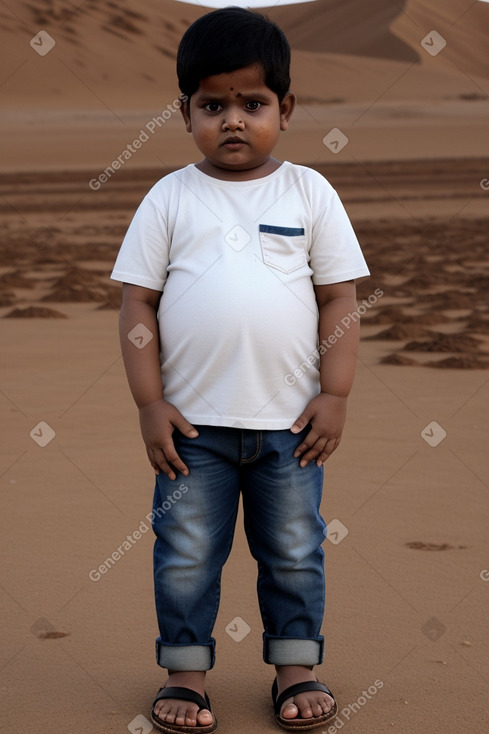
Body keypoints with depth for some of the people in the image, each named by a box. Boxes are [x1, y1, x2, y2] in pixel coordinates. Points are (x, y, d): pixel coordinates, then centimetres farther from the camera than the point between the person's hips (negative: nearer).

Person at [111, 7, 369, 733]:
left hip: (291, 420, 0)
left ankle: (297, 666, 27)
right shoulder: (170, 198, 0)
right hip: (193, 422, 0)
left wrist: (335, 395, -5)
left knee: (294, 551, 11)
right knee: (186, 554, 7)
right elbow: (137, 302, 0)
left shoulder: (310, 193, 2)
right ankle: (185, 671, 21)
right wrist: (150, 403, -6)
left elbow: (339, 299, 2)